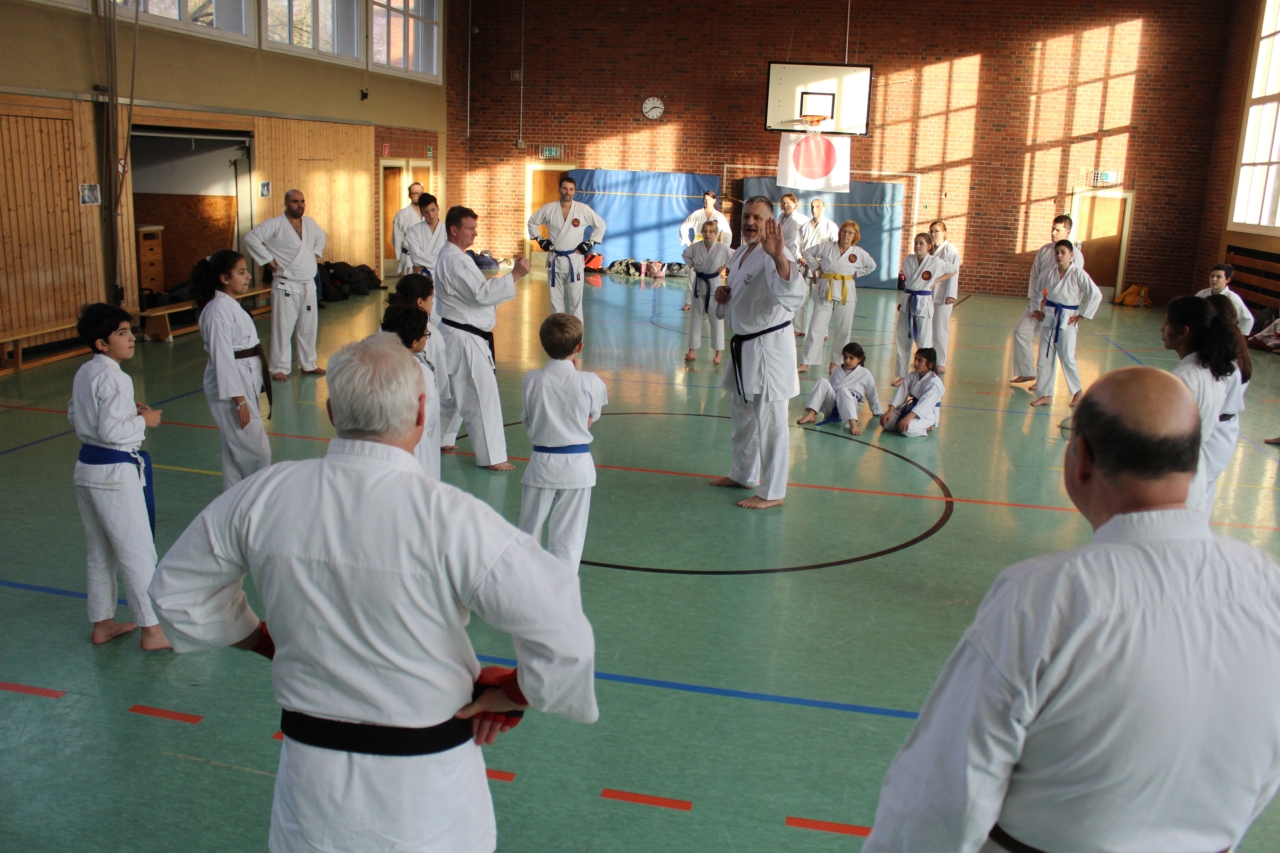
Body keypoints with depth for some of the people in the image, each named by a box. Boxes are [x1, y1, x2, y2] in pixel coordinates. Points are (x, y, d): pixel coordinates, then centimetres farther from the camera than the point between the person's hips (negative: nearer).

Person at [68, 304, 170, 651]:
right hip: (116, 472, -10)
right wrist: (144, 420, -9)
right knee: (138, 552, -1)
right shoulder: (114, 378, -19)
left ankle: (103, 623, 30)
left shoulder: (84, 373, 8)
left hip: (87, 467, 10)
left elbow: (74, 416, 17)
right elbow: (111, 430, -24)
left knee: (100, 552, 19)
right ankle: (152, 630, 6)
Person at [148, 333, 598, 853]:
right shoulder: (449, 518, -25)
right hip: (426, 790, -3)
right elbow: (562, 634, -25)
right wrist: (515, 693, -7)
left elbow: (176, 591, 6)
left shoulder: (262, 497, -12)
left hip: (312, 776, 3)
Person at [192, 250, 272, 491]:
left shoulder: (231, 304, 12)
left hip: (244, 383, 10)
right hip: (231, 388, -10)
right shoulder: (219, 311, -18)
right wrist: (240, 400, -22)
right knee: (257, 452, -5)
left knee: (236, 451, 17)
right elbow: (223, 359, -21)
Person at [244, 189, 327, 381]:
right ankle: (279, 368, 5)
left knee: (308, 327, 13)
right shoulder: (275, 224, -11)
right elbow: (251, 238, -16)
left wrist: (316, 253, 14)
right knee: (283, 328, -3)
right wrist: (268, 259, -15)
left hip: (308, 284, 6)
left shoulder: (310, 223, 8)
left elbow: (321, 236, 29)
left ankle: (309, 364, 26)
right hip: (286, 285, -6)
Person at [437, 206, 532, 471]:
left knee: (452, 391, 22)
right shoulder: (453, 260, -20)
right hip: (464, 339, -11)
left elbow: (474, 292, 21)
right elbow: (480, 293, -27)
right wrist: (515, 275, -28)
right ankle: (492, 456, 0)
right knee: (483, 395, -6)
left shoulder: (455, 256, 15)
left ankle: (438, 438, 36)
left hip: (459, 336, 11)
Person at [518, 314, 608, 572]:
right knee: (569, 534, 10)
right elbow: (590, 420, 3)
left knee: (529, 529, 17)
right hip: (578, 465, -1)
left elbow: (528, 420, 1)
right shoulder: (590, 382, -13)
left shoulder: (531, 379, -10)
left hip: (542, 463, 1)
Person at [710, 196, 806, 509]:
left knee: (770, 422, -3)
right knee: (741, 416, 22)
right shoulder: (740, 254, 11)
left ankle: (772, 492, 8)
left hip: (770, 346, -10)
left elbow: (794, 296, -36)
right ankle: (744, 474, 40)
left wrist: (780, 257, -51)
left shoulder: (773, 256, -17)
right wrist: (723, 298, 1)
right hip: (743, 346, 10)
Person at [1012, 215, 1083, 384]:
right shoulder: (1045, 250, 3)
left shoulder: (1075, 255, -11)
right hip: (1038, 303, 5)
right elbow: (1034, 277, 2)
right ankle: (1026, 372, 17)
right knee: (1021, 331, 3)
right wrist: (1034, 306, -5)